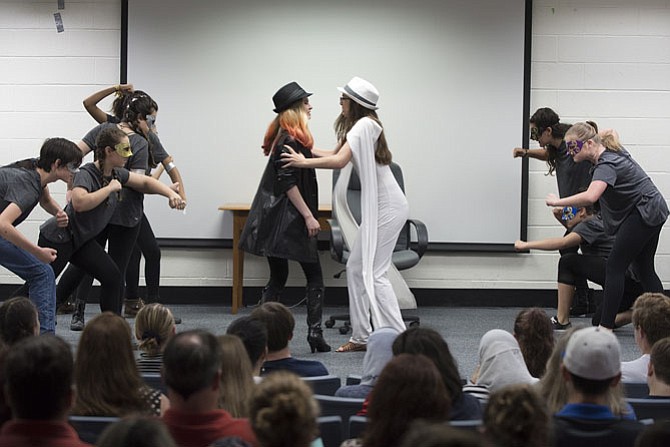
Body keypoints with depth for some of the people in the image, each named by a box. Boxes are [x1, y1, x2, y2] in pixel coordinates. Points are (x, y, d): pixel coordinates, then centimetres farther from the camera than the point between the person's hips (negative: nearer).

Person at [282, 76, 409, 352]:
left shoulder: (365, 125, -15)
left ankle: (398, 338, -13)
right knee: (356, 269, 11)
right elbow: (336, 154, 27)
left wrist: (304, 162, -16)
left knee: (374, 273, -12)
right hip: (377, 207, 10)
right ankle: (361, 337, 15)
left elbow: (339, 161, -25)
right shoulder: (359, 126, 15)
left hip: (388, 207, -10)